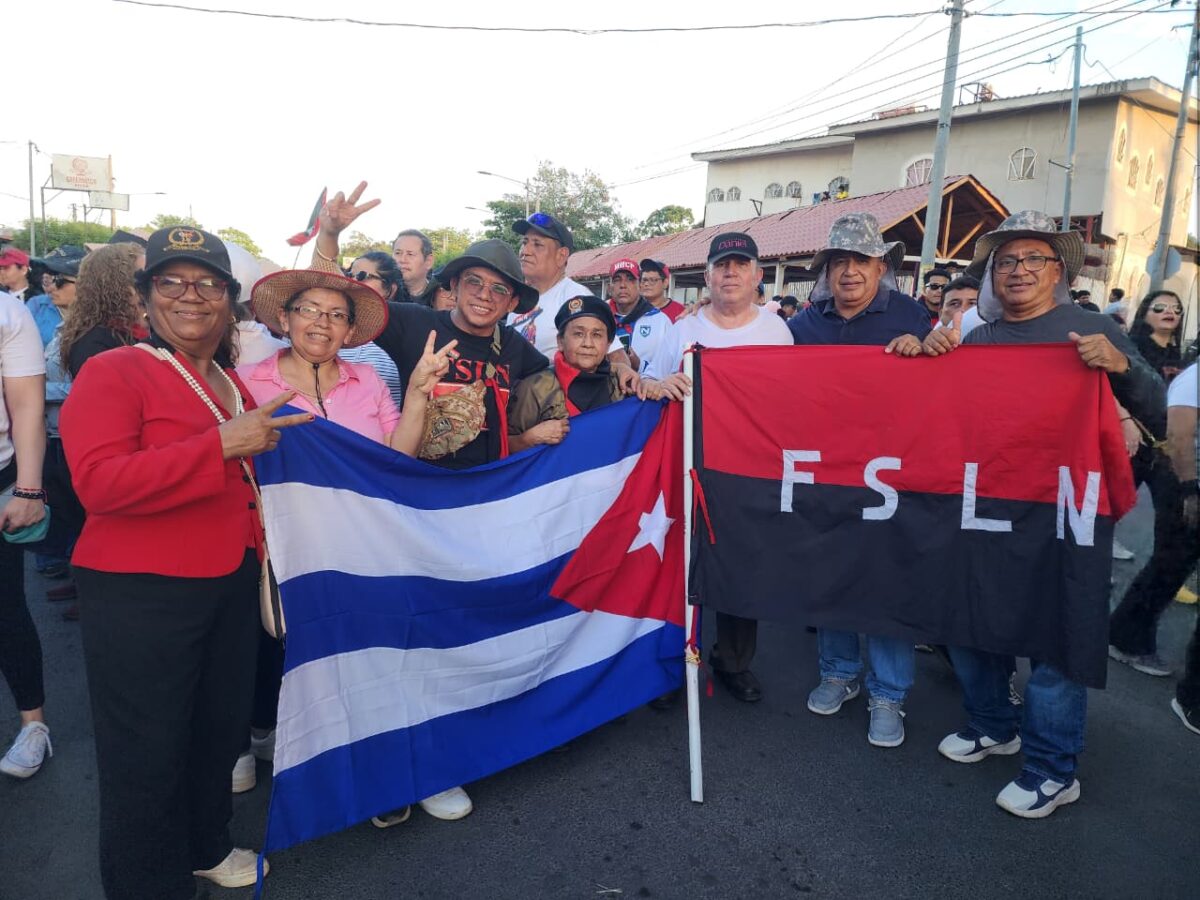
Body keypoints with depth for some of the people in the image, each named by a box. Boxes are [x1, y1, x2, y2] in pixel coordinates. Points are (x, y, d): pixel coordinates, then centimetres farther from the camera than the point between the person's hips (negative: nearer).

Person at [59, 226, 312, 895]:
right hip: (139, 595, -7)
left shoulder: (235, 383, 13)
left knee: (220, 729, 20)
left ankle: (206, 846, 44)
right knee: (147, 752, 7)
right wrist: (222, 445, -28)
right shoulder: (112, 374, -11)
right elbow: (100, 482, -26)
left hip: (232, 585, 7)